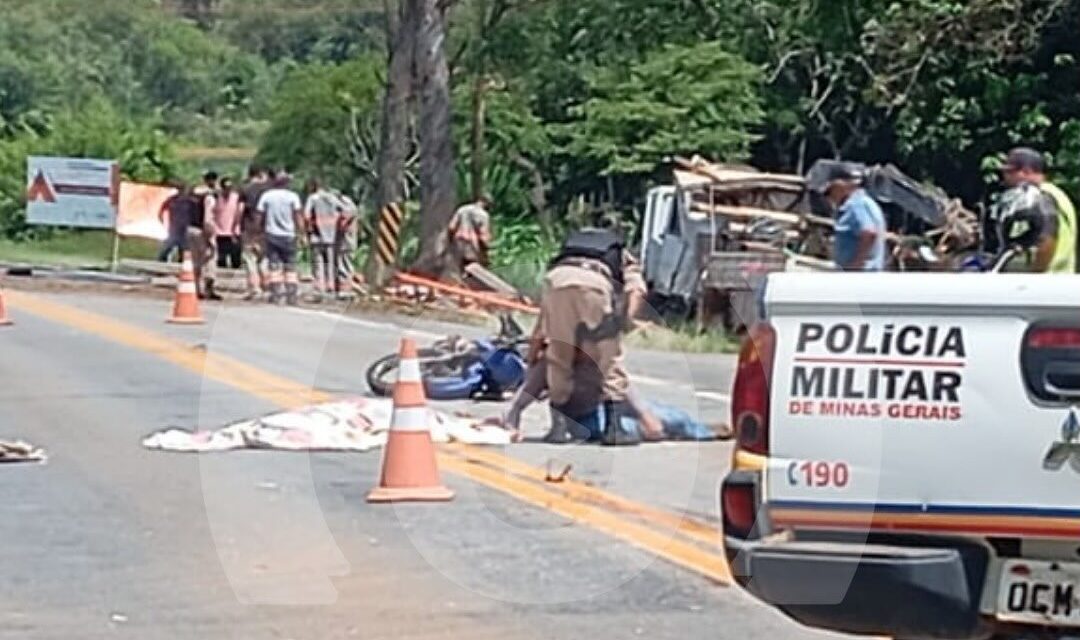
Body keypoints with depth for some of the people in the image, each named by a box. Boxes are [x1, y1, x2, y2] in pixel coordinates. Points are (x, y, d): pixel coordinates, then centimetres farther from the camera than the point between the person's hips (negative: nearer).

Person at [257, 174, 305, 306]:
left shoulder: (266, 196, 1)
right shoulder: (292, 196, -3)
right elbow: (298, 216, -5)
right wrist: (301, 232, 1)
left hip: (272, 235, 1)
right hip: (288, 236, -1)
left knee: (274, 267, 3)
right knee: (290, 268, 6)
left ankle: (275, 296, -4)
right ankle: (292, 296, 1)